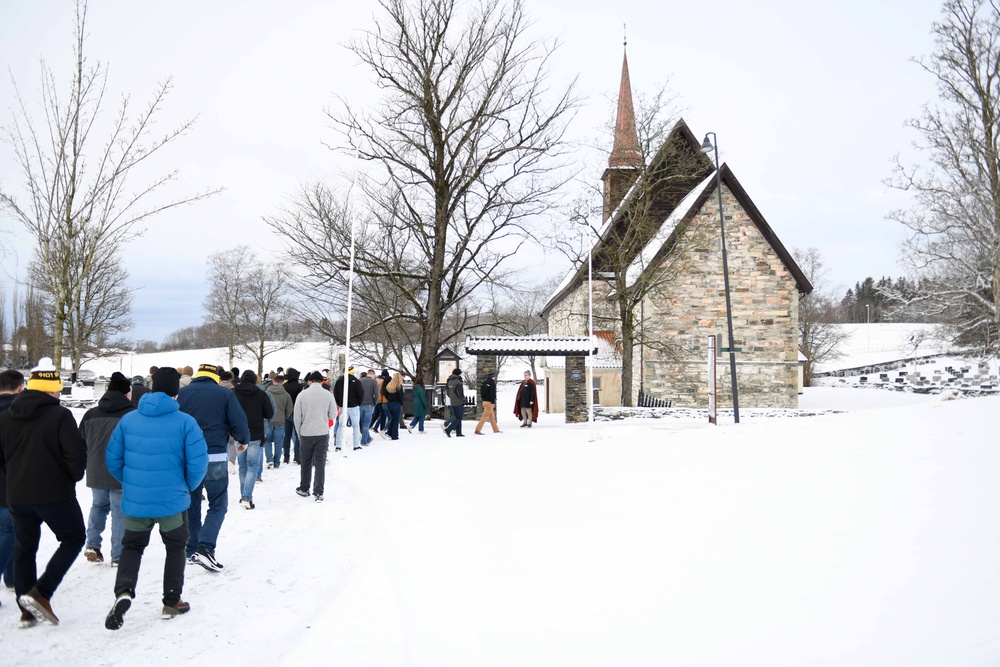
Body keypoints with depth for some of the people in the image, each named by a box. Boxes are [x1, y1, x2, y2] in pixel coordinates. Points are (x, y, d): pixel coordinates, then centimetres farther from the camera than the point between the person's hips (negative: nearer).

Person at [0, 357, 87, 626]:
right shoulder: (60, 415, -14)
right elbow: (76, 454, -17)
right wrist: (73, 477, 2)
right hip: (55, 494, -5)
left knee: (24, 548, 17)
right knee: (73, 539, 11)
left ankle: (27, 609, 20)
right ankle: (41, 593, -3)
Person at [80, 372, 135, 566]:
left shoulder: (90, 414, 3)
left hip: (96, 473, 5)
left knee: (98, 506, 25)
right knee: (120, 513, 4)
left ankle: (92, 545, 16)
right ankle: (118, 556, 8)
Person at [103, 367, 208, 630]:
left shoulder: (128, 419, -2)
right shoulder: (185, 422, -12)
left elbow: (113, 458, 3)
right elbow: (198, 462, -14)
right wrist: (188, 487, 5)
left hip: (135, 501, 2)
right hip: (173, 500, -2)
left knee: (132, 546, 21)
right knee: (175, 547, 18)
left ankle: (123, 592, -3)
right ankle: (171, 603, 24)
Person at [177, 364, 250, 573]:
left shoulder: (182, 393, 5)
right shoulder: (225, 394, -3)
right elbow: (239, 423, -7)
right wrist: (244, 440, 13)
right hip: (214, 458, -4)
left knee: (191, 505, 16)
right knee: (218, 504, 6)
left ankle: (192, 551, 22)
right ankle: (205, 548, -9)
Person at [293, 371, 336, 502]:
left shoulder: (302, 394, -5)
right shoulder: (328, 394, -4)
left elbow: (297, 416, -2)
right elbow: (333, 415, 2)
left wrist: (299, 433, 10)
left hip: (306, 433, 0)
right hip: (323, 433, 0)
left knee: (306, 462, 16)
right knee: (320, 463, 5)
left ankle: (304, 489, 28)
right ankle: (318, 492, 3)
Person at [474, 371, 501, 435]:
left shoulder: (484, 382, 12)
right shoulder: (492, 382, -13)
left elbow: (481, 391, 16)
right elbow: (492, 393, -17)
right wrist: (493, 402, -16)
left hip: (484, 400, 9)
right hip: (489, 401, -9)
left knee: (491, 415, 16)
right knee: (485, 416, -8)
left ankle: (496, 429, 23)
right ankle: (478, 430, -12)